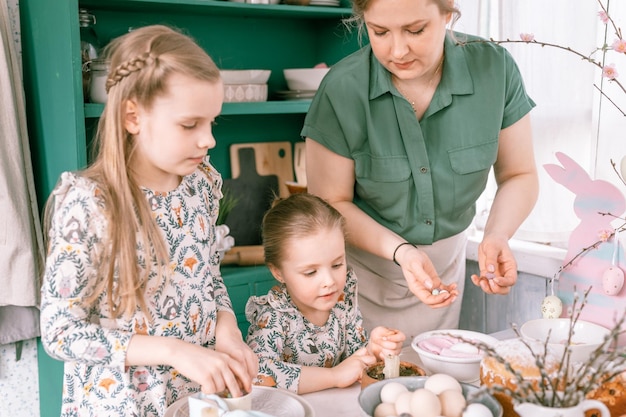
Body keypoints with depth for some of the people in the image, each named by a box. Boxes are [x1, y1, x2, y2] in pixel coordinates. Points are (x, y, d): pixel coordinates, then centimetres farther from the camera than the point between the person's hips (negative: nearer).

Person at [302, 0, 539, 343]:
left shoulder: (494, 69, -15)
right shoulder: (342, 89, -21)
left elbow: (518, 175, -4)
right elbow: (330, 204, -14)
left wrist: (497, 235, -23)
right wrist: (400, 251, -27)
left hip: (446, 258, 3)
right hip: (365, 257, -2)